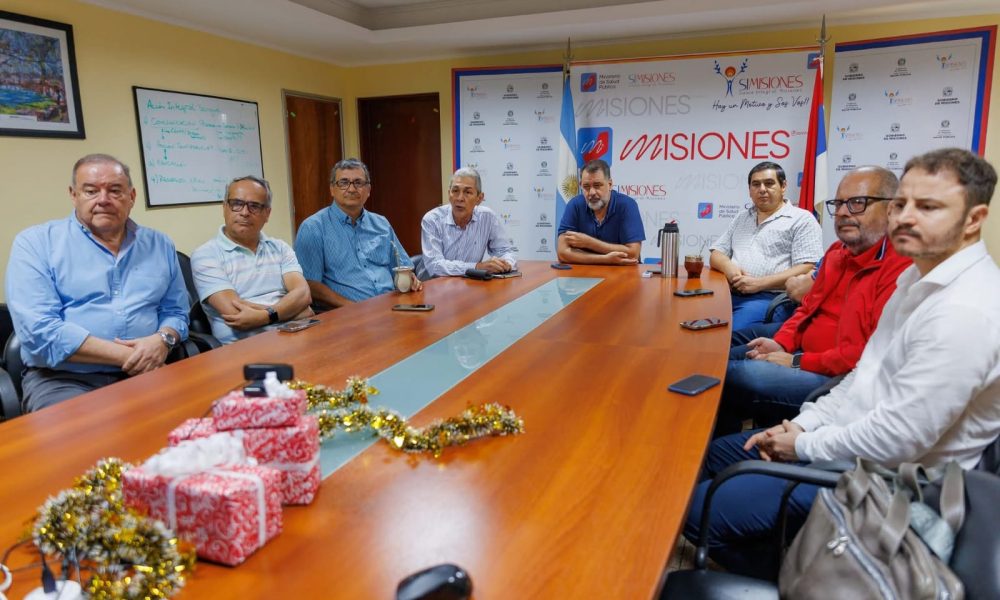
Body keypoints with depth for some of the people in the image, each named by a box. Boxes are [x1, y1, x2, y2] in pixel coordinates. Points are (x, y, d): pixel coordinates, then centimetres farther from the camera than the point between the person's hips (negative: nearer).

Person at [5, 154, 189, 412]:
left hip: (147, 375, 4)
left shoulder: (159, 245, 13)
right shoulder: (36, 243, 1)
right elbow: (38, 328, -11)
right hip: (63, 378, -4)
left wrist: (163, 339, -9)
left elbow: (175, 311, 16)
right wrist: (128, 355, -16)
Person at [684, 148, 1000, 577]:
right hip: (850, 436, 10)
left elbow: (897, 438, -27)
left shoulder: (965, 312, -27)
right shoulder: (921, 276, 6)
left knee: (698, 509, -14)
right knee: (712, 457, 19)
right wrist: (803, 424, 3)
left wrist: (805, 445, -12)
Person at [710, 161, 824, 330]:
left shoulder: (802, 220, 5)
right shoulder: (741, 219, 24)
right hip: (729, 294, 6)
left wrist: (760, 283, -14)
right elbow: (716, 254, 21)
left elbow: (807, 271, -6)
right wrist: (728, 266, -4)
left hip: (770, 298, -5)